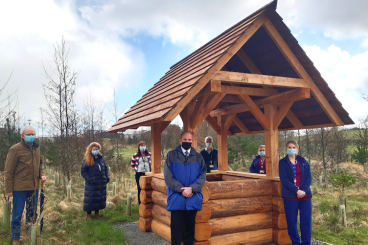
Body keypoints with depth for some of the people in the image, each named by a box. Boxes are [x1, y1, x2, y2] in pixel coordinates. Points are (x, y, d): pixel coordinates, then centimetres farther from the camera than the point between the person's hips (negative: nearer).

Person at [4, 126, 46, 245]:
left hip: (34, 187, 6)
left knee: (32, 212, 17)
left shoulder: (36, 148, 9)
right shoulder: (15, 149, -9)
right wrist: (9, 189, -10)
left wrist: (41, 175, 3)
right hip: (20, 188, -6)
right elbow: (8, 171, -9)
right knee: (17, 213, 4)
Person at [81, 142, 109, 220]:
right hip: (91, 184, -5)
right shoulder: (86, 160, -6)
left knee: (100, 198, 11)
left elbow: (105, 168, 18)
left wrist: (107, 177, 7)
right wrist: (88, 179, -16)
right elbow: (83, 171, -7)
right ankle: (89, 214, 15)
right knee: (90, 198, 0)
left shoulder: (101, 158, 10)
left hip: (101, 183, 5)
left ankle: (97, 212, 25)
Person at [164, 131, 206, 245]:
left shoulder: (198, 157, 9)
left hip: (193, 199, 2)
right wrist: (181, 189, -13)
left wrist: (192, 188, -13)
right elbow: (168, 176, -4)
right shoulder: (171, 155, 2)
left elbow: (202, 176, 2)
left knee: (190, 227, 10)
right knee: (176, 228, 3)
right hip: (176, 199, -2)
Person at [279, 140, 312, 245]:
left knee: (306, 221, 2)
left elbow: (309, 177, 4)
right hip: (290, 196, -2)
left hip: (305, 195, 2)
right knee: (291, 221, 3)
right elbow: (284, 179, -6)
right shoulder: (282, 162, 3)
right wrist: (296, 190, -15)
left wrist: (304, 190, -11)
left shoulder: (303, 161, 11)